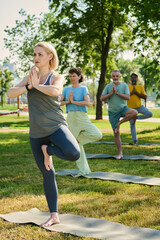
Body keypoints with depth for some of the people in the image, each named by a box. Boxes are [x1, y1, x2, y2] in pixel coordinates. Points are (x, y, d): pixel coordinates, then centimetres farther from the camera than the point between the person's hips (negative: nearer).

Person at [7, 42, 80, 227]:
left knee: (73, 154, -31)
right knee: (47, 174, 7)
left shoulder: (57, 77, -1)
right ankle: (54, 216, 16)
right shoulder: (31, 76, 12)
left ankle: (48, 149, 1)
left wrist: (37, 85, -12)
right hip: (36, 132, 4)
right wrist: (29, 86, -13)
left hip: (55, 126, -3)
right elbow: (10, 93, 0)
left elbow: (55, 91, -26)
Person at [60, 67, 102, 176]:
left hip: (82, 117, -2)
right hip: (70, 117, 2)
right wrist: (68, 101, -10)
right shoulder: (66, 89, 12)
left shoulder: (83, 89, 4)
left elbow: (87, 103, -12)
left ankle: (79, 138, 2)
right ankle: (83, 170, 11)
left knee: (97, 135, -23)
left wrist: (73, 101, -9)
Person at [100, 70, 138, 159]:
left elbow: (128, 97, -15)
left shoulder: (124, 85, -3)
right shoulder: (108, 87, 0)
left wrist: (117, 92, -20)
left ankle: (120, 122, -10)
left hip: (123, 109, 0)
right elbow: (101, 98, -8)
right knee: (116, 133, 0)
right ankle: (120, 153, 10)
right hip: (113, 112, 0)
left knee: (134, 113, -33)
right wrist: (111, 93, -19)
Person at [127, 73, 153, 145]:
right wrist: (132, 92, -17)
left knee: (150, 114, -22)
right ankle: (135, 141, 14)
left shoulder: (141, 87, 1)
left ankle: (136, 118, -2)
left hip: (139, 106, 1)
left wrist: (136, 92, -15)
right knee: (132, 125, 0)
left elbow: (145, 97, -7)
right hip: (131, 108, -1)